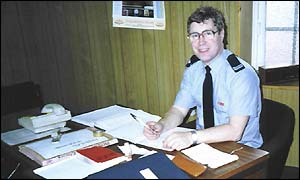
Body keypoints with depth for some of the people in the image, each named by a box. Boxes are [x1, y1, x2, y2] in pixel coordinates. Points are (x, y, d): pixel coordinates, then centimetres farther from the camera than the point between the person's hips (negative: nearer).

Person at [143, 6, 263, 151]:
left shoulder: (241, 74, -20)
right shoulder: (193, 68, 0)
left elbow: (234, 130, -25)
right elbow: (179, 109, 1)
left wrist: (192, 137, -37)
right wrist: (161, 126, -20)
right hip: (202, 143, 5)